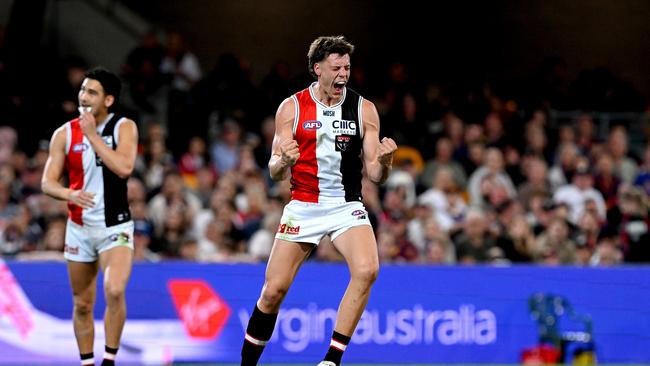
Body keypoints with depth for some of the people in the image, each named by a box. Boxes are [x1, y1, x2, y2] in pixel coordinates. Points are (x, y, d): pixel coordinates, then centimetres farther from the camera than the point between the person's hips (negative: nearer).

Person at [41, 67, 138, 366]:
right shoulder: (64, 134, -1)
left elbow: (124, 168, -23)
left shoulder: (124, 128, -7)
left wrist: (92, 135, -20)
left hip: (116, 228, -3)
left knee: (114, 291, -25)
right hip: (80, 227, 3)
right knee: (82, 305, 10)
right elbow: (47, 182, -2)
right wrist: (70, 194, -22)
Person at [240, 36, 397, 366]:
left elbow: (374, 175, 0)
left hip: (347, 206, 0)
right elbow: (276, 173, -2)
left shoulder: (364, 109, -1)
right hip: (302, 208, 0)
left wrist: (383, 161, -23)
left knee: (366, 270, -26)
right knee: (273, 290, -1)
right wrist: (283, 160, -25)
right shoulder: (292, 107, -2)